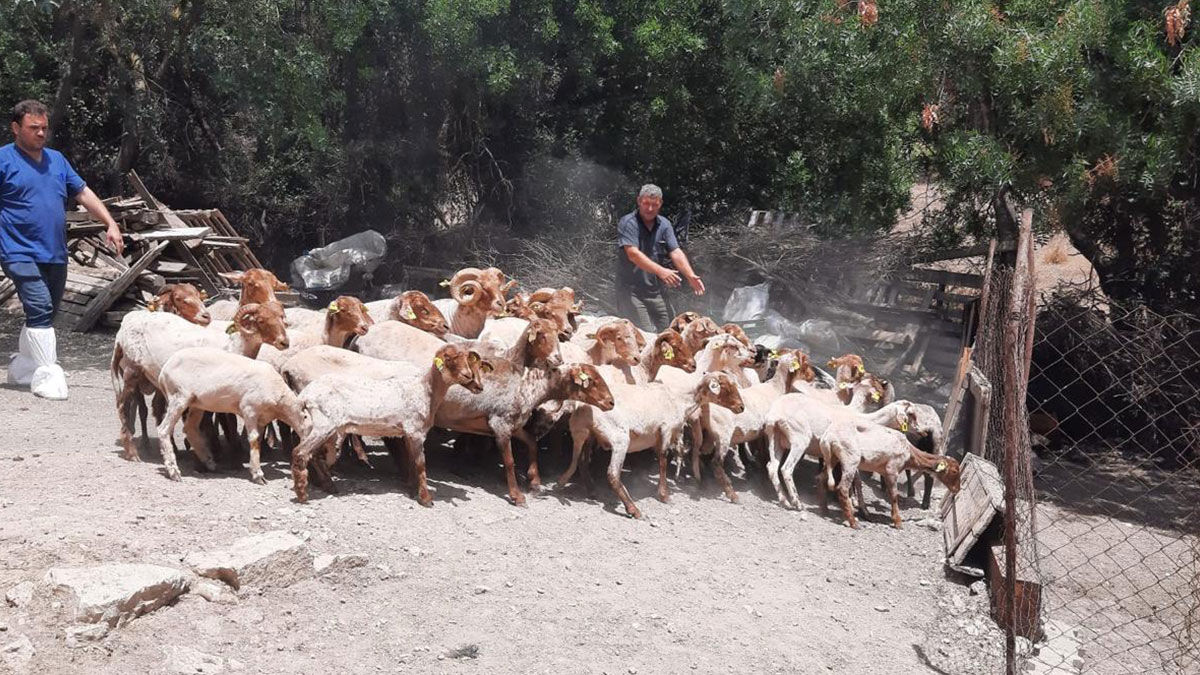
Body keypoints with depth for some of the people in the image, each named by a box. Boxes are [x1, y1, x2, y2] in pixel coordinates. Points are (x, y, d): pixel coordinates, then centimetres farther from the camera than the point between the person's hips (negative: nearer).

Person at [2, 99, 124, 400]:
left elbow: (84, 193, 18)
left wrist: (110, 223, 8)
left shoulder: (56, 159, 16)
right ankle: (47, 375, -18)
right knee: (40, 309, -18)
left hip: (55, 254, 7)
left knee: (44, 315, 12)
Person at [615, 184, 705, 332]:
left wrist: (691, 276, -16)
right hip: (631, 290, -6)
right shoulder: (628, 223, -9)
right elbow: (633, 254, -21)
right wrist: (661, 271, -31)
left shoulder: (664, 225, 9)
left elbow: (676, 253, 0)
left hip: (655, 291, 6)